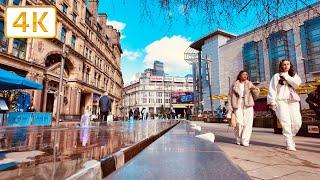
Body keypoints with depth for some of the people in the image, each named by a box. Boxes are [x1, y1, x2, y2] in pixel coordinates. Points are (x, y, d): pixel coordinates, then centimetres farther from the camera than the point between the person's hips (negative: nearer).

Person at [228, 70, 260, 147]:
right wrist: (230, 109, 0)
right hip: (238, 105, -2)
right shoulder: (234, 85, 9)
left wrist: (255, 89, -10)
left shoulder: (249, 84, 14)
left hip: (248, 106, 2)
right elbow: (230, 97, 6)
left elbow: (255, 96, 11)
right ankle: (238, 139, 11)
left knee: (248, 123, -8)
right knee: (239, 123, -12)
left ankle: (245, 141, 2)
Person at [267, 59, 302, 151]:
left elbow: (296, 84, -3)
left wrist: (286, 76, -2)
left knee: (297, 122, -5)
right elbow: (272, 89, -2)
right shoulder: (276, 76, 7)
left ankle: (290, 137, 20)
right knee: (286, 122, -12)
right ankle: (289, 143, -4)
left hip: (293, 101, 4)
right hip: (281, 101, -4)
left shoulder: (294, 75, 19)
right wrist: (272, 101, -11)